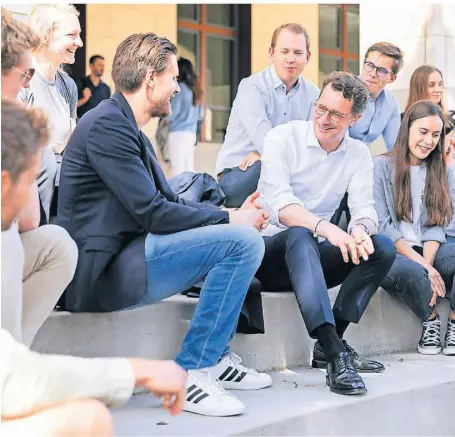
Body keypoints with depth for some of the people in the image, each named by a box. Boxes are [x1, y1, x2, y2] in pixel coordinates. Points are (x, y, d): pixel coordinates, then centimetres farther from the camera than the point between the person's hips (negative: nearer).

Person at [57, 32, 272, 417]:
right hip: (104, 271, -11)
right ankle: (191, 373, -12)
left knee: (241, 234, 22)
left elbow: (168, 200, 16)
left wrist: (233, 213, 2)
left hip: (121, 259, 11)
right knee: (243, 241, -18)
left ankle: (217, 356, 20)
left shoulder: (125, 126, 16)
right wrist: (229, 219, -8)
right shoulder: (108, 125, -15)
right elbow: (152, 213, -19)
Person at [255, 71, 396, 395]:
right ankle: (336, 355, -50)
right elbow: (278, 201, -23)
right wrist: (325, 228, -41)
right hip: (270, 251, -5)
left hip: (312, 258, 5)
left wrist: (361, 229, -32)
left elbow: (364, 207, -5)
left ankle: (328, 344, -20)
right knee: (300, 235, -38)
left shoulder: (359, 154, 7)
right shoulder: (283, 138, -8)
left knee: (383, 247, -18)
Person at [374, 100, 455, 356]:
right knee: (409, 270, -38)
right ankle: (431, 319, -7)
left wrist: (427, 263, -15)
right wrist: (421, 265, -16)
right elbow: (382, 226, -7)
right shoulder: (382, 167, 1)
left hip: (429, 252, 4)